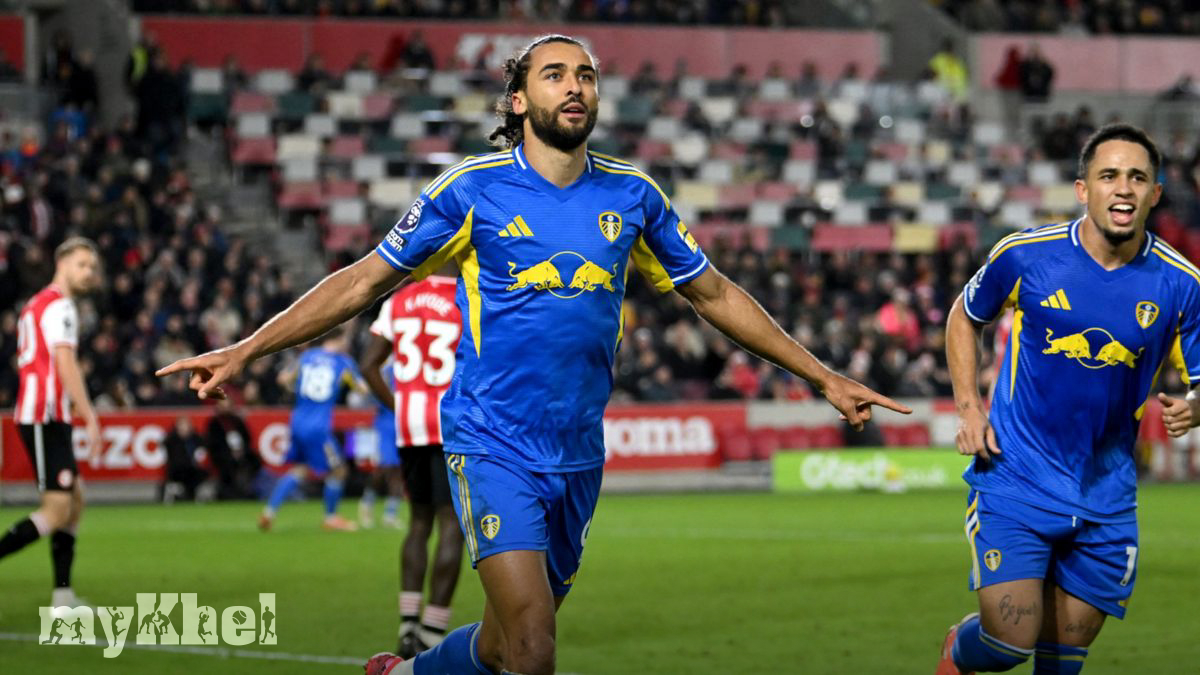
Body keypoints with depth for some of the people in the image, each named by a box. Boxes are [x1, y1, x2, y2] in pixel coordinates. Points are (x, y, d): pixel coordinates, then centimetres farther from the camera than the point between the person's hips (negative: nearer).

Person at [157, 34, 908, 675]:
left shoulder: (633, 195, 6)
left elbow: (715, 293, 17)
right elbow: (367, 280, 2)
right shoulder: (473, 190, -3)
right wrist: (245, 350, -2)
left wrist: (824, 376, 18)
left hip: (578, 457, 4)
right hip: (493, 448, -4)